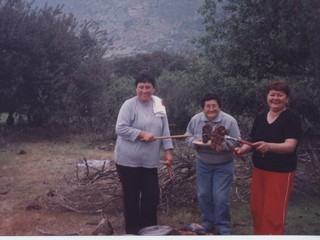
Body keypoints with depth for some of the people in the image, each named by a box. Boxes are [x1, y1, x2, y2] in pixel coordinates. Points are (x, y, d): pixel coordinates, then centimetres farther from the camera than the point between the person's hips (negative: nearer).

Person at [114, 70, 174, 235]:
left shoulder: (158, 105, 7)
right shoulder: (129, 105, -10)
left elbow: (165, 130, 9)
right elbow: (120, 128, -16)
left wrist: (168, 150, 3)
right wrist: (142, 134, -21)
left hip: (150, 161, 5)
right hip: (128, 161, -5)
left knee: (152, 195, 9)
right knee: (132, 197, 7)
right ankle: (133, 231, 22)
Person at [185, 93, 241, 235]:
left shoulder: (229, 121, -14)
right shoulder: (195, 120, -4)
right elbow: (188, 137, 5)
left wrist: (223, 146, -30)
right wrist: (194, 142, -17)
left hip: (223, 166, -3)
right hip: (203, 164, 4)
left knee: (220, 197, -2)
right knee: (203, 195, 12)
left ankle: (223, 227, 16)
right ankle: (207, 223, 31)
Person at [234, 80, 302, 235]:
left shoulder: (292, 119, -12)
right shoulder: (260, 118, 6)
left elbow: (290, 146, -23)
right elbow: (252, 141, 9)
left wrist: (269, 146, -40)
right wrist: (243, 149, -13)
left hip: (281, 172, -6)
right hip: (259, 169, 6)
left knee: (274, 213, -1)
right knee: (256, 208, 16)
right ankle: (259, 234, 36)